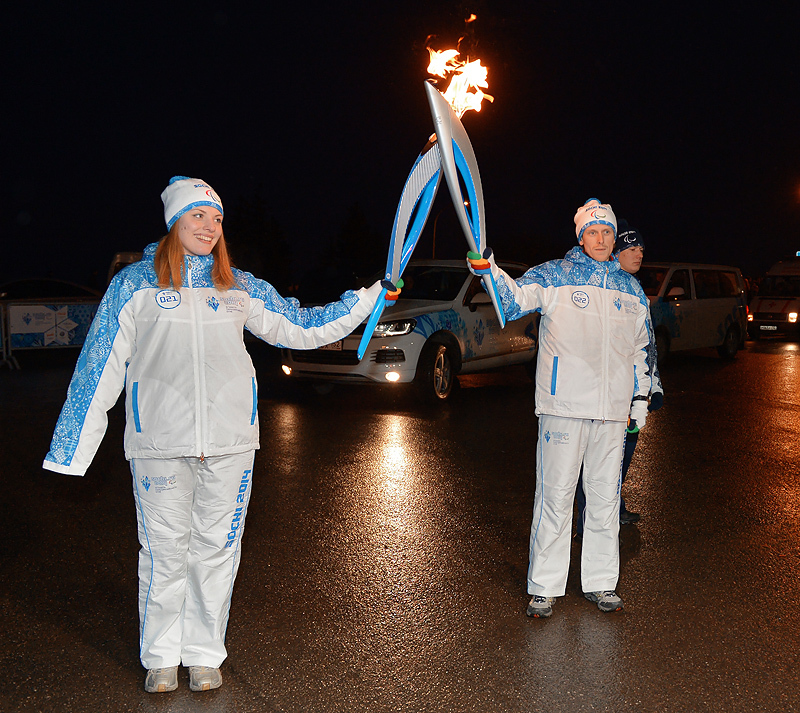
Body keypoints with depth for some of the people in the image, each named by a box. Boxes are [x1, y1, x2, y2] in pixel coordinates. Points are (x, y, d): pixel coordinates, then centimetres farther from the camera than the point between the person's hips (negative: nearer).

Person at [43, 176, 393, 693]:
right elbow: (100, 368, 3)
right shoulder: (135, 284, 2)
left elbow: (303, 327, 16)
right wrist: (72, 449, 3)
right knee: (165, 550, 4)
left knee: (216, 549, 8)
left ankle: (205, 654, 25)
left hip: (230, 441, 3)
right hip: (160, 442, -2)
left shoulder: (241, 289, 10)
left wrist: (372, 298, 12)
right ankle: (161, 656, 23)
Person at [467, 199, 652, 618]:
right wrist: (488, 269, -32)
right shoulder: (554, 275, 1)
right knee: (555, 494, -1)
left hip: (612, 410, 4)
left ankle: (600, 582, 24)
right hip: (563, 405, -4)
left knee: (605, 497, 11)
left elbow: (639, 350, 21)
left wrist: (640, 400, 17)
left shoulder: (630, 289, 14)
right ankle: (544, 586, 10)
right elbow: (514, 300, -13)